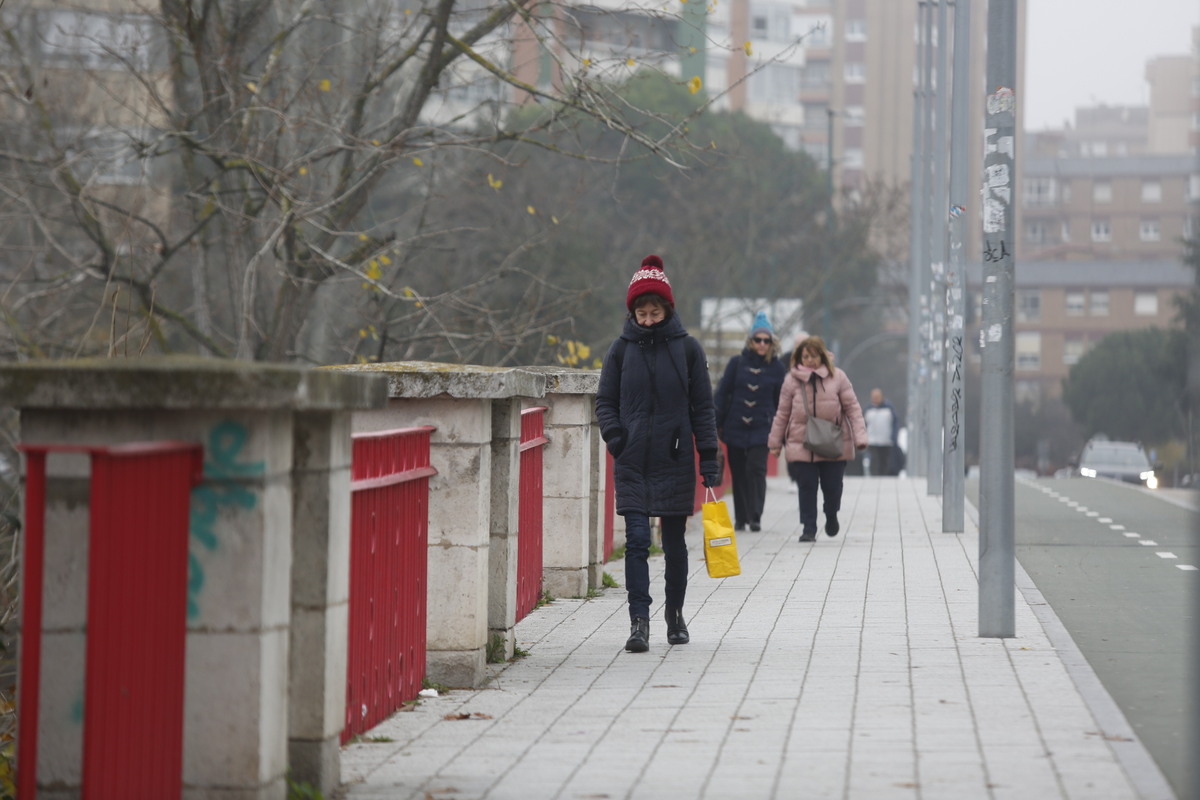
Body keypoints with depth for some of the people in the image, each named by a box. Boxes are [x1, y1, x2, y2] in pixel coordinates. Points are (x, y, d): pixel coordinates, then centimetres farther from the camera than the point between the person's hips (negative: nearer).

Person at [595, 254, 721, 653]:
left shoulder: (687, 348, 1)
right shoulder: (621, 348, 3)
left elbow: (703, 407, 3)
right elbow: (605, 401, 11)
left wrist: (709, 459, -2)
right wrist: (615, 437, -6)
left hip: (675, 462, 0)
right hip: (632, 463, 0)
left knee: (674, 541, 9)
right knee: (636, 541, -9)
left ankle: (675, 615, 25)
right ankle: (639, 621, -11)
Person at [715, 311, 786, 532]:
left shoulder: (777, 368, 2)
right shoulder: (737, 363, 2)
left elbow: (783, 402, 7)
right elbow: (722, 393, 5)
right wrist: (718, 423, 1)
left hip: (761, 429, -2)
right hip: (735, 428, 2)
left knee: (756, 468, -14)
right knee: (738, 473, 7)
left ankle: (755, 516, -12)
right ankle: (740, 518, 17)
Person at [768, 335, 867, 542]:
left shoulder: (837, 377, 1)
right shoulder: (792, 380, 3)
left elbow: (852, 408, 2)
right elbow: (783, 413, 9)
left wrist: (860, 437, -6)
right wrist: (775, 442, 10)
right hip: (801, 445, 0)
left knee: (832, 486, 6)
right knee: (807, 488, -2)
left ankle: (831, 516, 36)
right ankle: (808, 528, 7)